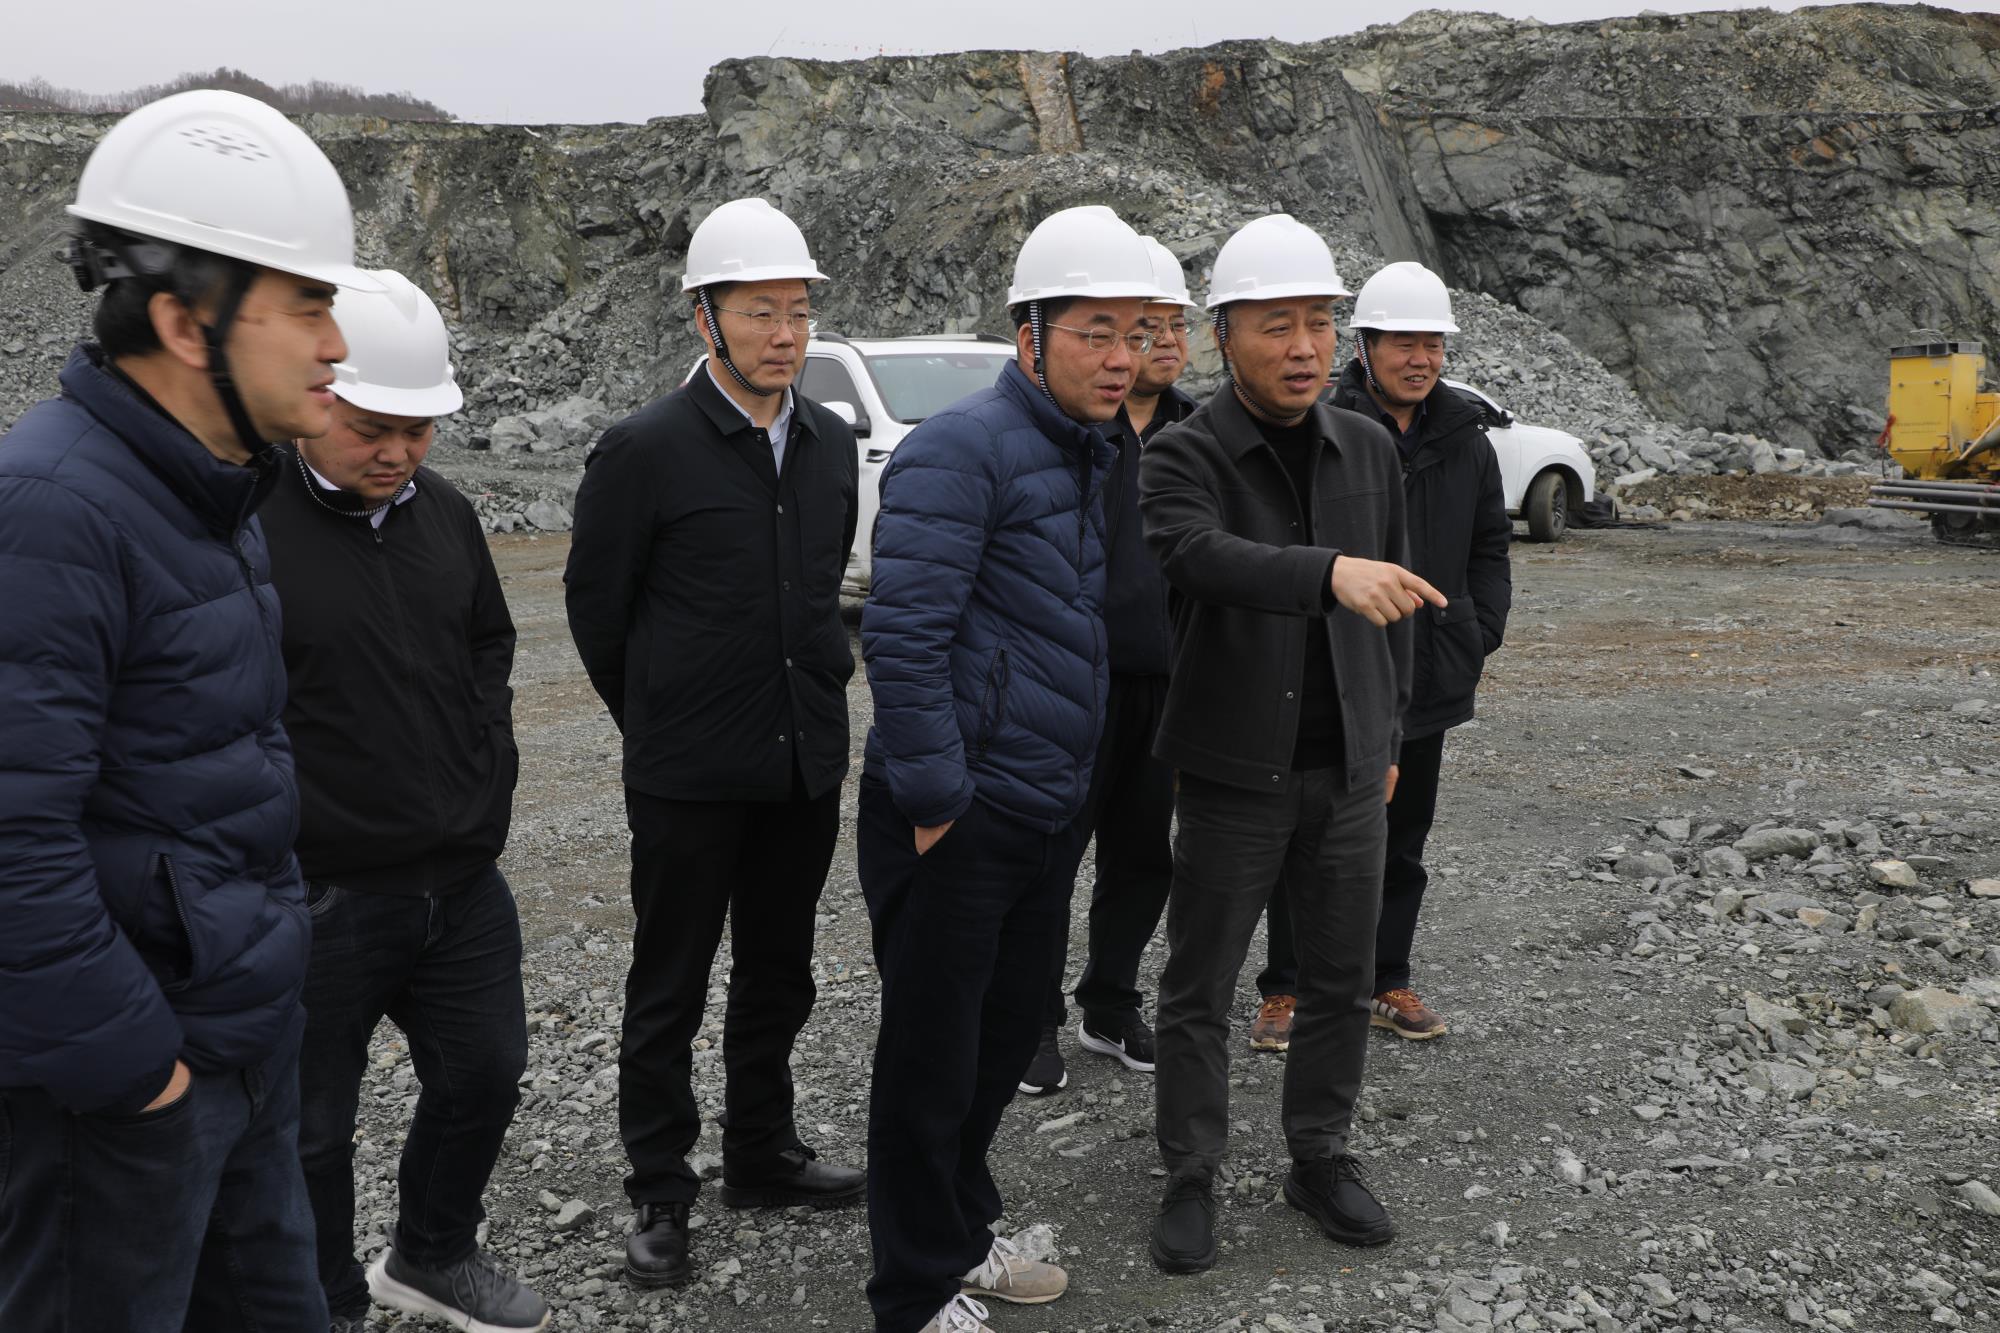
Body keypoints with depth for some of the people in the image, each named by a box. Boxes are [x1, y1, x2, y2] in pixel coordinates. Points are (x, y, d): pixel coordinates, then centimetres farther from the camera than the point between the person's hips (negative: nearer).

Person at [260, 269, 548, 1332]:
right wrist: (283, 834, -13)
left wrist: (489, 772, 11)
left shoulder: (445, 515, 6)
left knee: (483, 1078, 19)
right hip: (318, 900, -6)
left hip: (463, 877, 7)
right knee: (313, 1122, 10)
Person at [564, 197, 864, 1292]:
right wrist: (658, 726, 7)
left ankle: (761, 1152, 35)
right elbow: (596, 606, -2)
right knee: (669, 991, 8)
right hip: (689, 781, -5)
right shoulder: (644, 450, -11)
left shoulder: (832, 444, 5)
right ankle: (660, 1194, 22)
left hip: (806, 764, 5)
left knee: (777, 975, 18)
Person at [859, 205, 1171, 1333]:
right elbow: (904, 636, -22)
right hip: (958, 818, -8)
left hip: (1050, 814, 9)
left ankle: (964, 1233, 40)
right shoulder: (965, 449, -15)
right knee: (933, 1059, 5)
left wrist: (1079, 788, 16)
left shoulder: (1095, 458, 13)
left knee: (1006, 1041, 21)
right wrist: (935, 797, -20)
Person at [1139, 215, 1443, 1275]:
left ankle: (1320, 1158, 31)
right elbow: (1203, 556, -32)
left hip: (1347, 770, 4)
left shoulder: (1369, 450, 6)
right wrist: (1331, 573, -48)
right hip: (1236, 771, -4)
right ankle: (1191, 1177, 23)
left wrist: (1390, 733, 15)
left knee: (1341, 981, 14)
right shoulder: (1183, 456, -11)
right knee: (1199, 989, 7)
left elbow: (1389, 603, 13)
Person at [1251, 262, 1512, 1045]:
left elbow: (1489, 547, 17)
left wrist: (1482, 632, 6)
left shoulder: (1464, 439, 7)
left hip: (1427, 681, 6)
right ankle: (1286, 988, 19)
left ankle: (1386, 983, 30)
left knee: (1401, 844, 16)